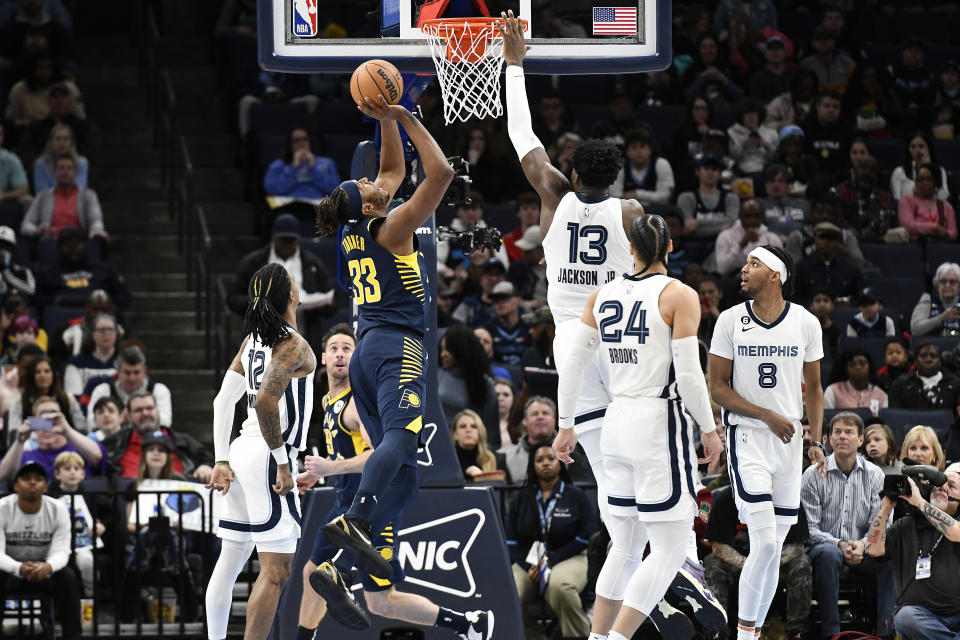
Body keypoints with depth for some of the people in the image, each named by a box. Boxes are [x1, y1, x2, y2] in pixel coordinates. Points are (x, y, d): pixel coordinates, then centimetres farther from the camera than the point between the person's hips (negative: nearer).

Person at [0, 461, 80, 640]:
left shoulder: (58, 509, -11)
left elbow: (61, 551, -17)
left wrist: (48, 567, -44)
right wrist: (20, 568, -45)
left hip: (45, 572, 1)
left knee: (68, 577, -30)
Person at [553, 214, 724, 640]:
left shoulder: (601, 296, 8)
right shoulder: (679, 296, -7)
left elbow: (572, 365, 8)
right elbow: (688, 374, -13)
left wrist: (566, 426, 18)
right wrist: (709, 430, -1)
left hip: (617, 423, 6)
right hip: (661, 426, -6)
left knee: (626, 549, 15)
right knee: (670, 550, -2)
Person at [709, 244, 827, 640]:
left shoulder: (806, 323, 3)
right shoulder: (731, 321, -2)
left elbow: (813, 388, 12)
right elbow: (718, 388, -2)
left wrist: (815, 441, 2)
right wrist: (767, 416, -13)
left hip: (789, 443, 3)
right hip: (747, 439, -3)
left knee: (773, 550, 6)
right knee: (765, 544, -16)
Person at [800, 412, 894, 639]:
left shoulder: (874, 475, 7)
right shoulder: (814, 475, 0)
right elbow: (809, 526, -3)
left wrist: (863, 545, -18)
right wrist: (839, 545, -19)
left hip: (863, 551, 2)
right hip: (824, 545, -2)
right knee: (829, 554, -38)